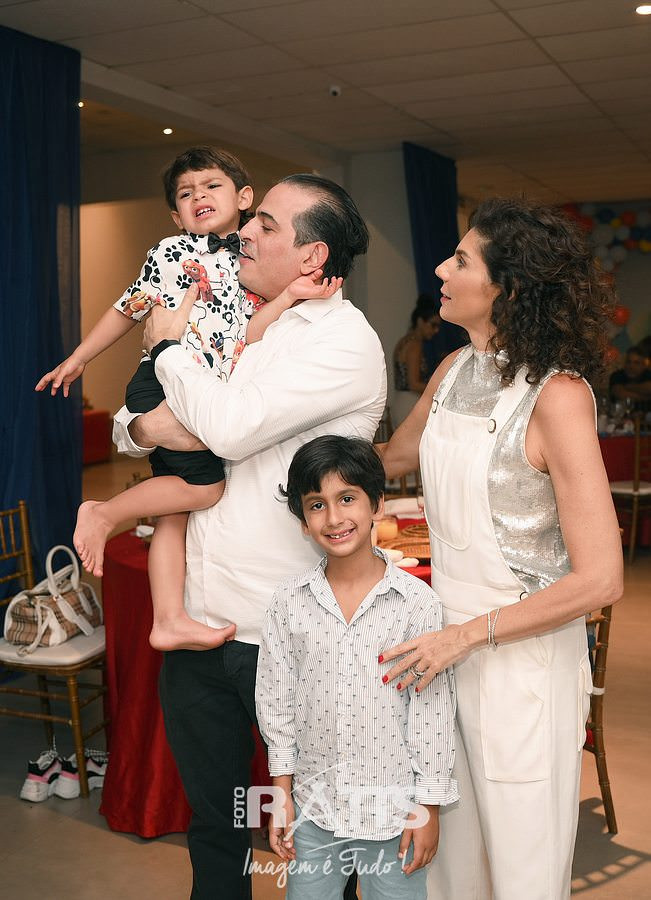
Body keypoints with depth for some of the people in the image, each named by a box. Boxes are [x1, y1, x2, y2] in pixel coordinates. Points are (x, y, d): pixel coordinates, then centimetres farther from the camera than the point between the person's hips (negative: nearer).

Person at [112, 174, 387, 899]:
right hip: (196, 621, 7)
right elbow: (130, 422, 16)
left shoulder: (345, 342, -11)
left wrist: (169, 345, -7)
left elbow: (233, 427, -24)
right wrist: (141, 426, -9)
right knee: (212, 821, 21)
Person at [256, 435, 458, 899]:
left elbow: (433, 710, -8)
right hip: (314, 808, 2)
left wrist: (429, 808, -5)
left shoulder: (418, 602, -13)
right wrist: (282, 795, 4)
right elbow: (277, 701, 2)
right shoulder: (290, 602, -5)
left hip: (393, 808, -2)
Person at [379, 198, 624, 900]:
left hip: (523, 652, -6)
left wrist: (466, 635, -17)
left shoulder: (556, 394, -19)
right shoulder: (455, 371, 1)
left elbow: (599, 580, -20)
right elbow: (394, 456, 22)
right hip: (447, 643, 6)